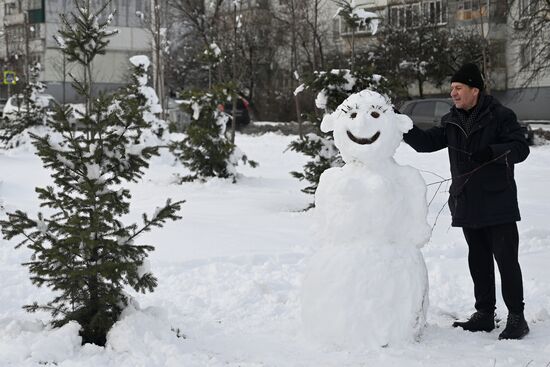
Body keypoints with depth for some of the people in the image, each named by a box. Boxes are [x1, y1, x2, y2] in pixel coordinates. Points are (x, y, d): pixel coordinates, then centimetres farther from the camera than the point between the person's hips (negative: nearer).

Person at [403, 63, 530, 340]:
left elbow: (521, 148, -12)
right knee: (478, 259, 13)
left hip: (498, 203, -6)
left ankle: (516, 317, 3)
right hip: (467, 204, 6)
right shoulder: (452, 121, 10)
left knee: (506, 259, -5)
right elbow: (426, 142, 7)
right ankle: (484, 313, 22)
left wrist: (491, 152, -28)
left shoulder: (500, 116, -7)